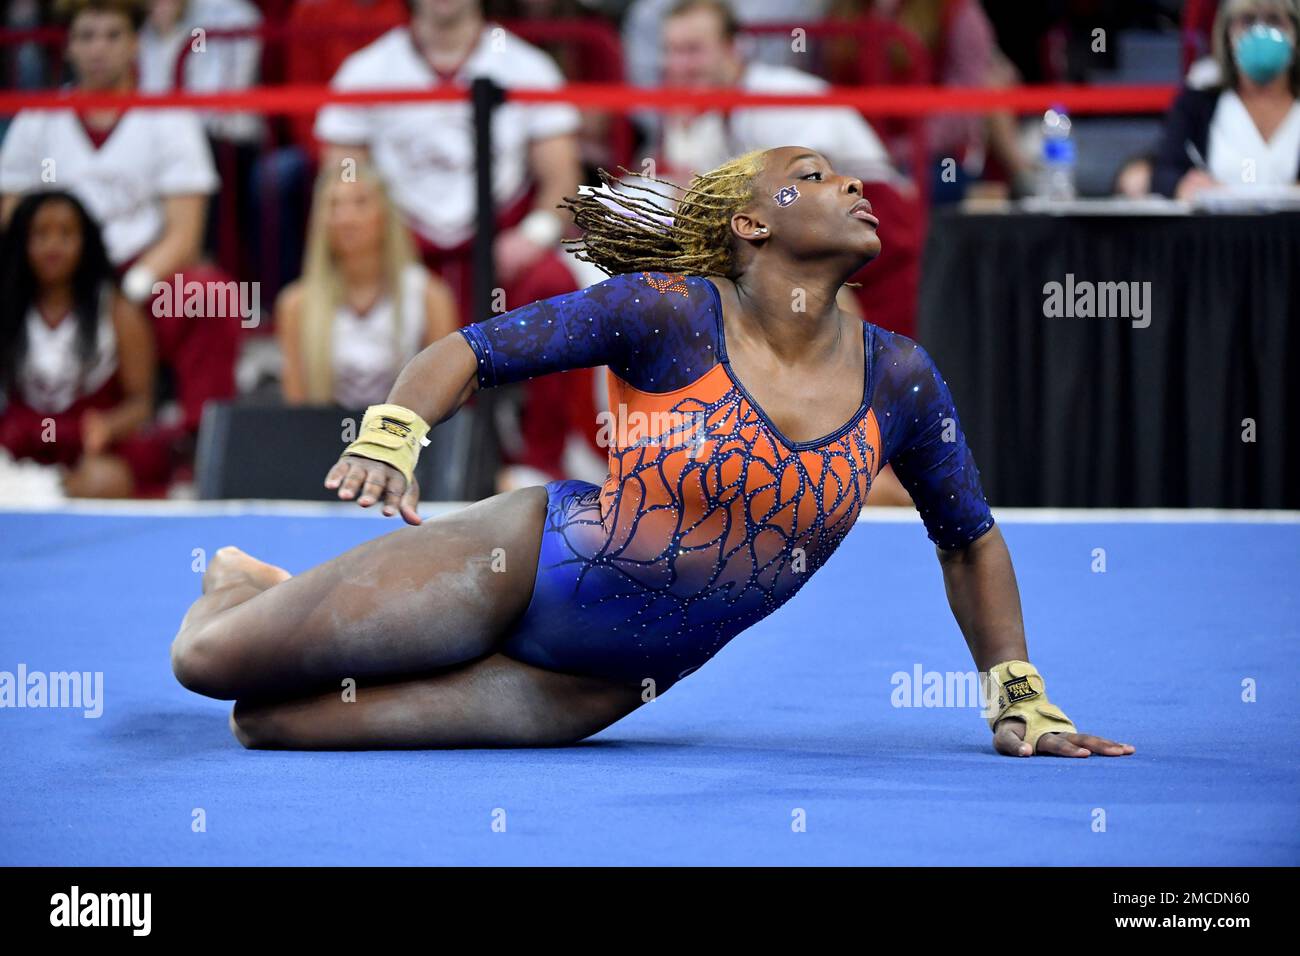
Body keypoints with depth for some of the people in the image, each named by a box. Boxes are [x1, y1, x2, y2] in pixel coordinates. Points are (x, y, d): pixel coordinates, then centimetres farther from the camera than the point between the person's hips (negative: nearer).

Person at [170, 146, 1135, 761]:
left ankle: (281, 602, 28)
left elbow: (971, 540, 9)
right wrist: (389, 437, -30)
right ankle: (246, 585, 35)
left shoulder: (899, 380, -4)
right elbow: (469, 351, -11)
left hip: (614, 678, 2)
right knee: (208, 661, -6)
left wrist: (1021, 704, 4)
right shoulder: (665, 314, -14)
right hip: (534, 559, -2)